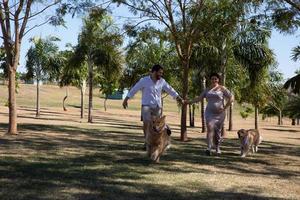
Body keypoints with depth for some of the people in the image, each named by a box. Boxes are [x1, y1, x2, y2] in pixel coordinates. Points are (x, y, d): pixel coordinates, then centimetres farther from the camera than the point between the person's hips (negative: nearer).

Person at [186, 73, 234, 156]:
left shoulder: (222, 88, 1)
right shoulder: (207, 89, 13)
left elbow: (231, 98, -1)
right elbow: (199, 98, 11)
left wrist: (224, 108, -7)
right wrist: (190, 102, -1)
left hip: (219, 113, -2)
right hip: (209, 112, 2)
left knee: (218, 131, 6)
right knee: (210, 128, -18)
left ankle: (217, 148, 26)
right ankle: (209, 148, -26)